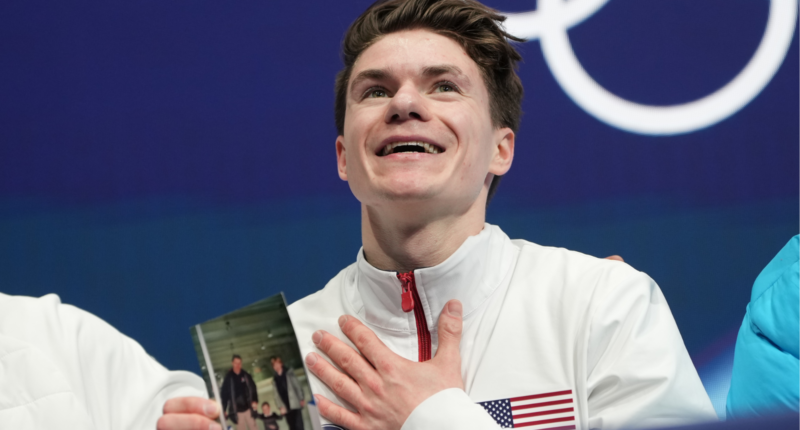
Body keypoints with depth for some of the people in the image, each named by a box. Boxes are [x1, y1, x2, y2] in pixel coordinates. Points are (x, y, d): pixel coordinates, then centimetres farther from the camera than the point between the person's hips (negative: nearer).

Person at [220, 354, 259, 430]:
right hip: (237, 410, -2)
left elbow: (253, 388, 6)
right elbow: (224, 394, -5)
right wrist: (224, 410, -7)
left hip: (248, 408, 2)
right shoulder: (228, 378, -6)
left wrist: (255, 401, -9)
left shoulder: (246, 375, 2)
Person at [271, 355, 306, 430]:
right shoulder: (275, 379, 13)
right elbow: (276, 394, 7)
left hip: (295, 404, -3)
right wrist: (281, 407, -2)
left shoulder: (288, 372, 7)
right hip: (286, 408, 3)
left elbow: (297, 385, 5)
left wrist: (302, 399, -3)